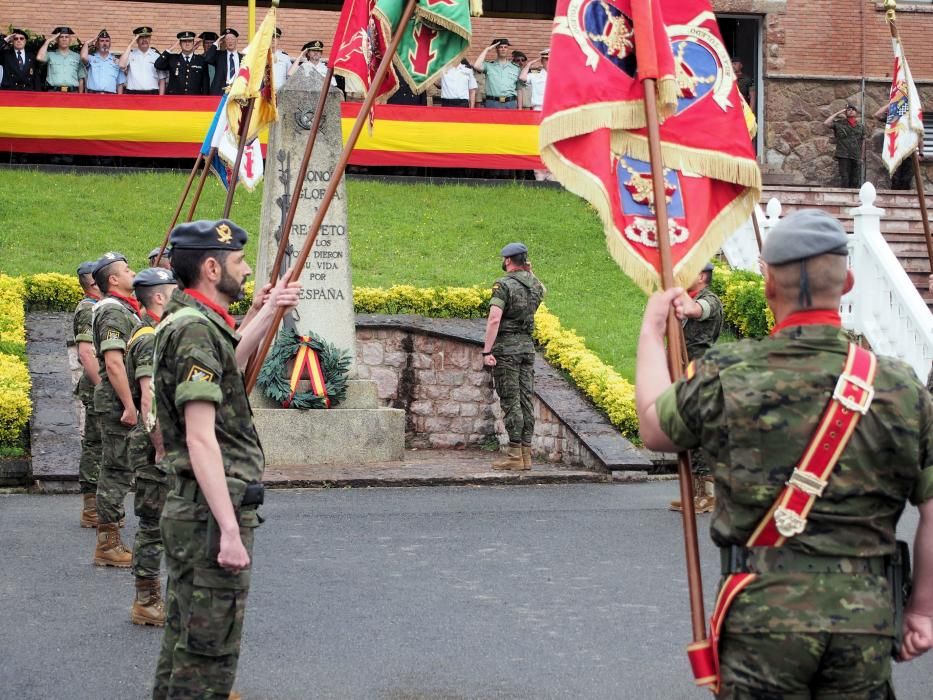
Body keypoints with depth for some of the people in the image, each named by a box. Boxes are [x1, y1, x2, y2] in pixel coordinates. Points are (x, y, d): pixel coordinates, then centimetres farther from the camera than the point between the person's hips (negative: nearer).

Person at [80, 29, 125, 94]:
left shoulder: (116, 61, 16)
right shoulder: (91, 58, 12)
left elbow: (120, 83, 15)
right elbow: (83, 57, -12)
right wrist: (87, 44, 6)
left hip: (111, 96, 1)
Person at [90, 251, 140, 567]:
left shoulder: (123, 309, 19)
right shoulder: (113, 311, -15)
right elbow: (113, 363, -22)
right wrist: (129, 405, -23)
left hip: (121, 402, 11)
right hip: (118, 402, -11)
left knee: (117, 470, 13)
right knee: (117, 471, -8)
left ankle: (109, 541, 18)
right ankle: (108, 545, -5)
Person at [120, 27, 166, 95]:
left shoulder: (156, 55, 8)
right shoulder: (130, 54, 7)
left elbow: (162, 79, 7)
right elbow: (122, 65, -13)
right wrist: (130, 44, -9)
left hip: (152, 94, 0)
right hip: (133, 94, 0)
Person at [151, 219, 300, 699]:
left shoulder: (192, 323, 13)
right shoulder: (196, 329, -17)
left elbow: (228, 366, 36)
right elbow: (200, 439, -23)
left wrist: (265, 313, 30)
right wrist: (230, 530, -26)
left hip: (190, 512, 11)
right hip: (211, 514, -11)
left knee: (184, 647, 18)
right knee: (208, 657, -5)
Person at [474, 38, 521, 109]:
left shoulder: (515, 68, 14)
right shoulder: (489, 66, 10)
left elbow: (519, 90, 14)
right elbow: (476, 66, -11)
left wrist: (519, 108, 8)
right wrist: (487, 50, 0)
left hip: (510, 104, 2)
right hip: (492, 103, -1)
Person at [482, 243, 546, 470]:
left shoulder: (504, 285, -12)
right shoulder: (535, 284, 9)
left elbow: (494, 319, -21)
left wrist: (487, 351, -20)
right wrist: (529, 273, 23)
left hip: (506, 347, -7)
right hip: (528, 345, 7)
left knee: (510, 401, -5)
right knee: (526, 399, 8)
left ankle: (515, 456, -6)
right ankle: (526, 453, 10)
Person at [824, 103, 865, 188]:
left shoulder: (860, 127, 14)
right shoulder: (839, 124, 3)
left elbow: (862, 142, 20)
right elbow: (826, 123, -11)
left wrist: (861, 156, 17)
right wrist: (838, 113, -5)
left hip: (856, 157, 4)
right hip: (844, 156, -4)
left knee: (854, 181, 4)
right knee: (844, 179, -11)